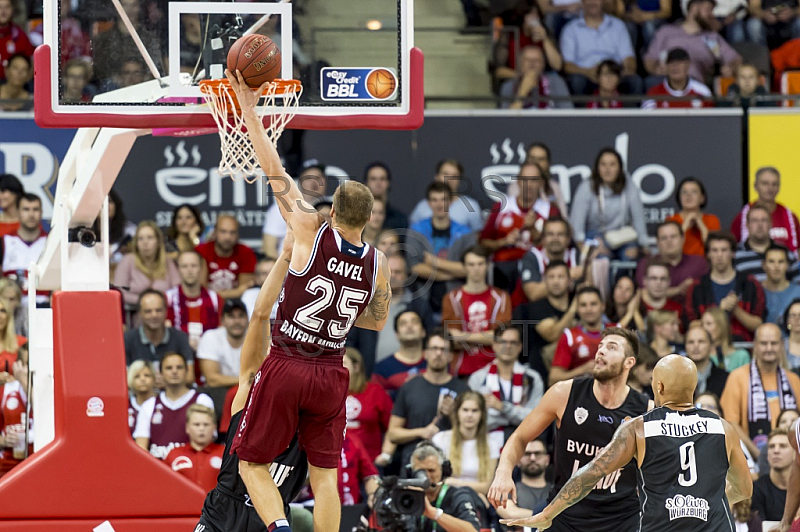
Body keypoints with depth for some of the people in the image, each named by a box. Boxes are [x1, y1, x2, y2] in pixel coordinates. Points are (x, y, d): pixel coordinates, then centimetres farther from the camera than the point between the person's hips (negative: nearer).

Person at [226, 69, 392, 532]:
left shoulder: (313, 233, -12)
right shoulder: (378, 263, -3)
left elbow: (275, 170, -8)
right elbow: (378, 321, 15)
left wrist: (250, 109, -2)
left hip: (286, 367, -3)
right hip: (332, 374, 3)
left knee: (253, 464, 8)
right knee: (325, 475, 12)